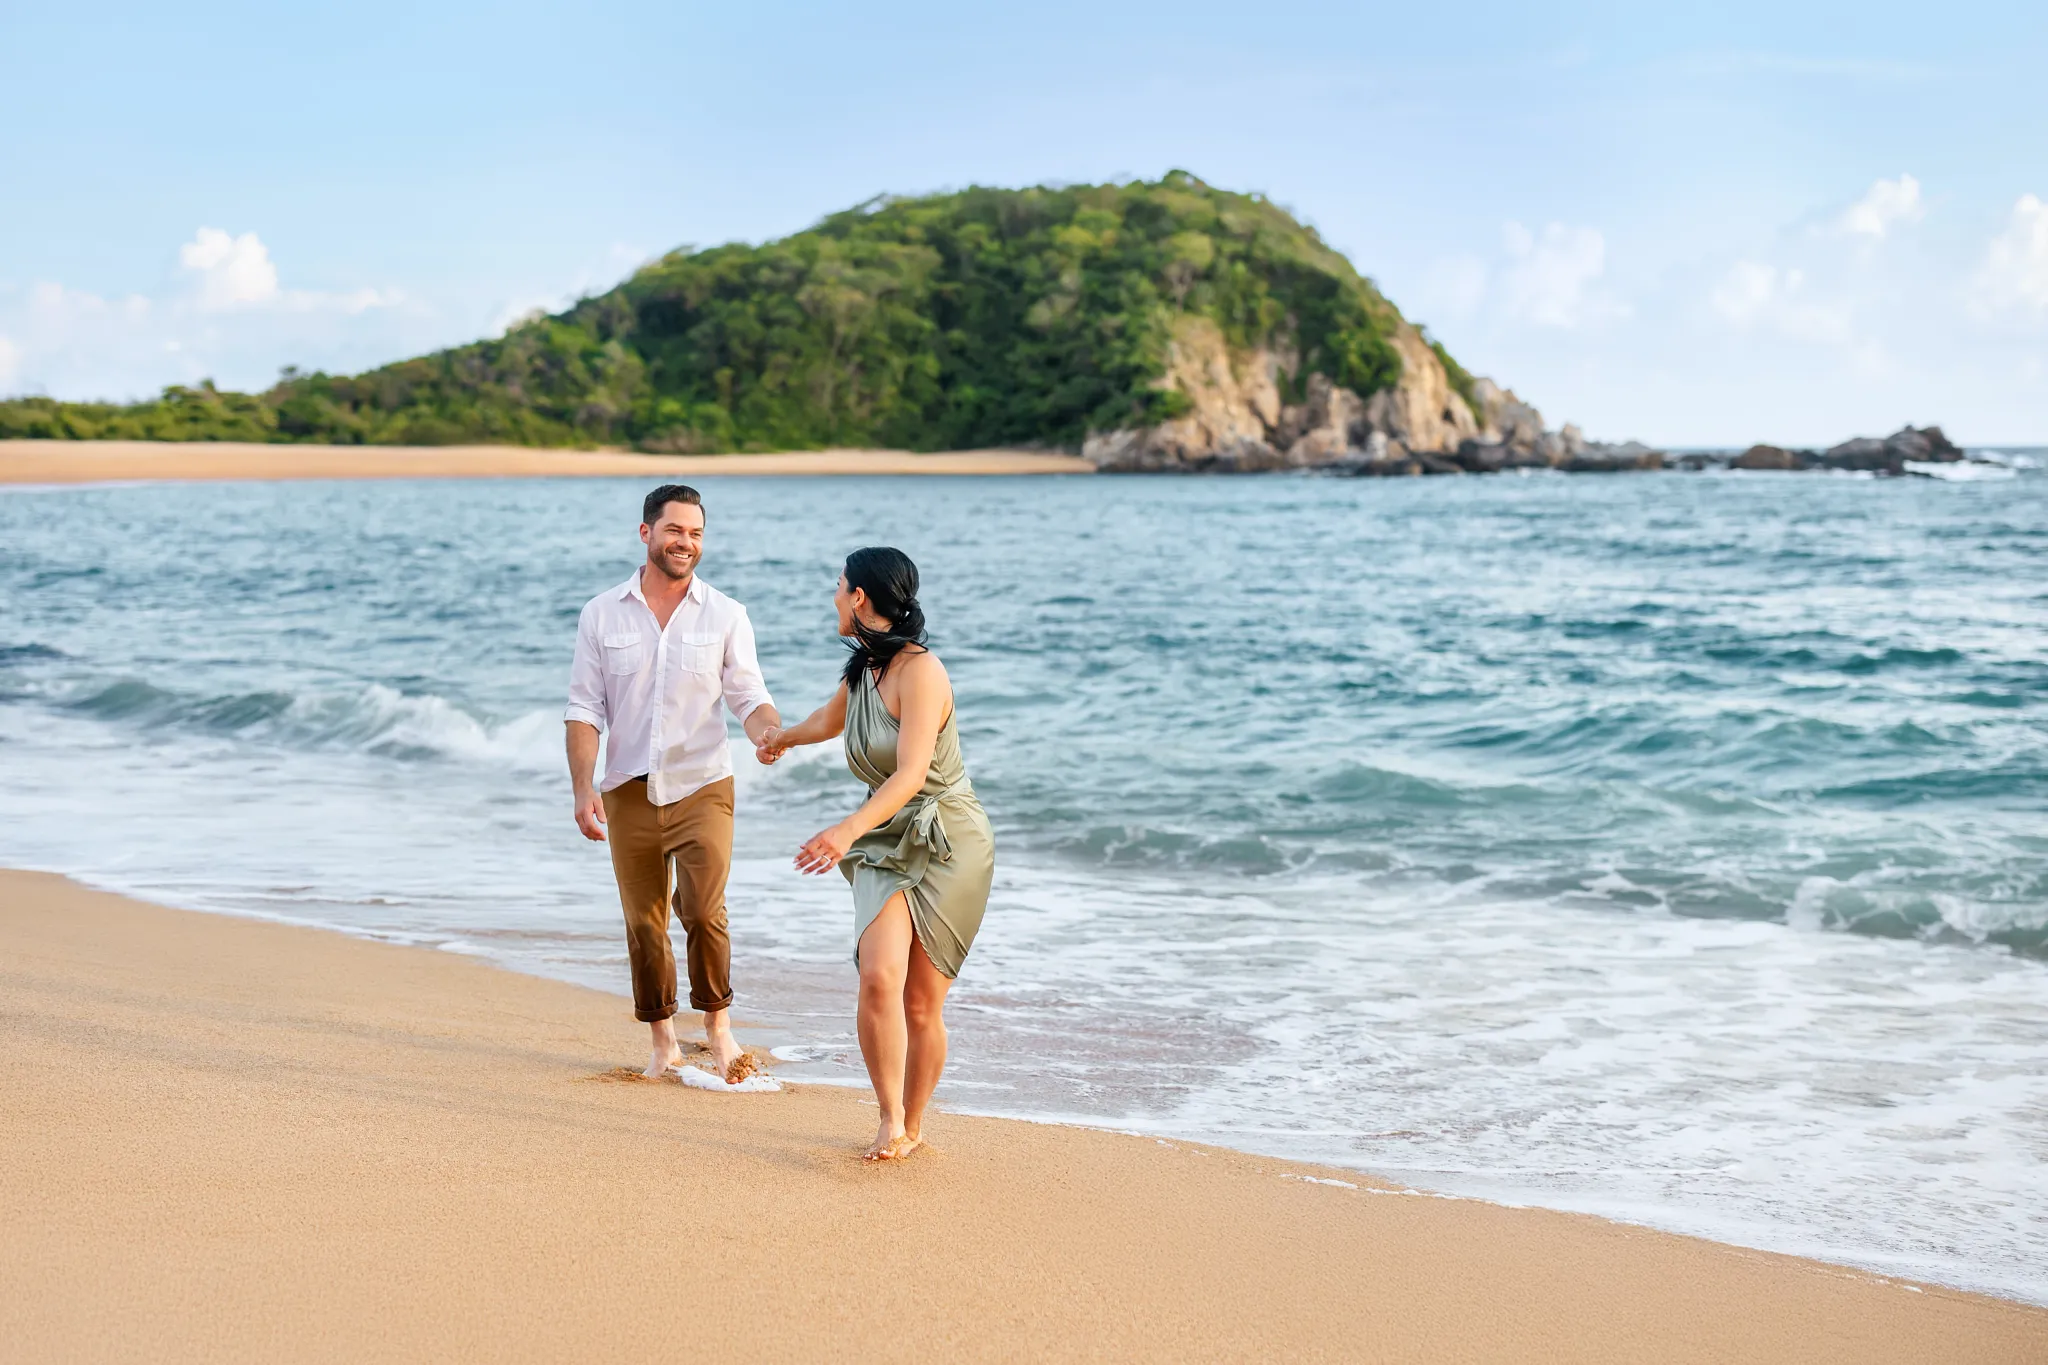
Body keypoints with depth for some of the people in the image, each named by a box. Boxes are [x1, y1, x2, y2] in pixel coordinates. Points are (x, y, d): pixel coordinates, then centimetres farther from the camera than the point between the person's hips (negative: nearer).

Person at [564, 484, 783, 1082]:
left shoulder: (725, 615, 2)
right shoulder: (602, 614, 3)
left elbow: (749, 696, -1)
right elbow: (584, 709, 2)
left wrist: (769, 733, -25)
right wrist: (583, 786, -9)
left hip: (701, 786, -1)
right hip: (629, 792, 2)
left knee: (704, 909, -15)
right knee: (644, 921, 7)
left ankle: (718, 1024, 4)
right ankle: (663, 1041, 21)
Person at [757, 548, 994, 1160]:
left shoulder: (920, 671, -17)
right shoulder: (863, 670, 8)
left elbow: (911, 774, -27)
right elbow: (831, 719, 33)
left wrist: (848, 830, -40)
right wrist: (784, 737, 53)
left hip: (948, 845, -5)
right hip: (886, 844, 5)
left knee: (922, 1004, -1)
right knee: (879, 976, -18)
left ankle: (911, 1124, 18)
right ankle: (892, 1122, -11)